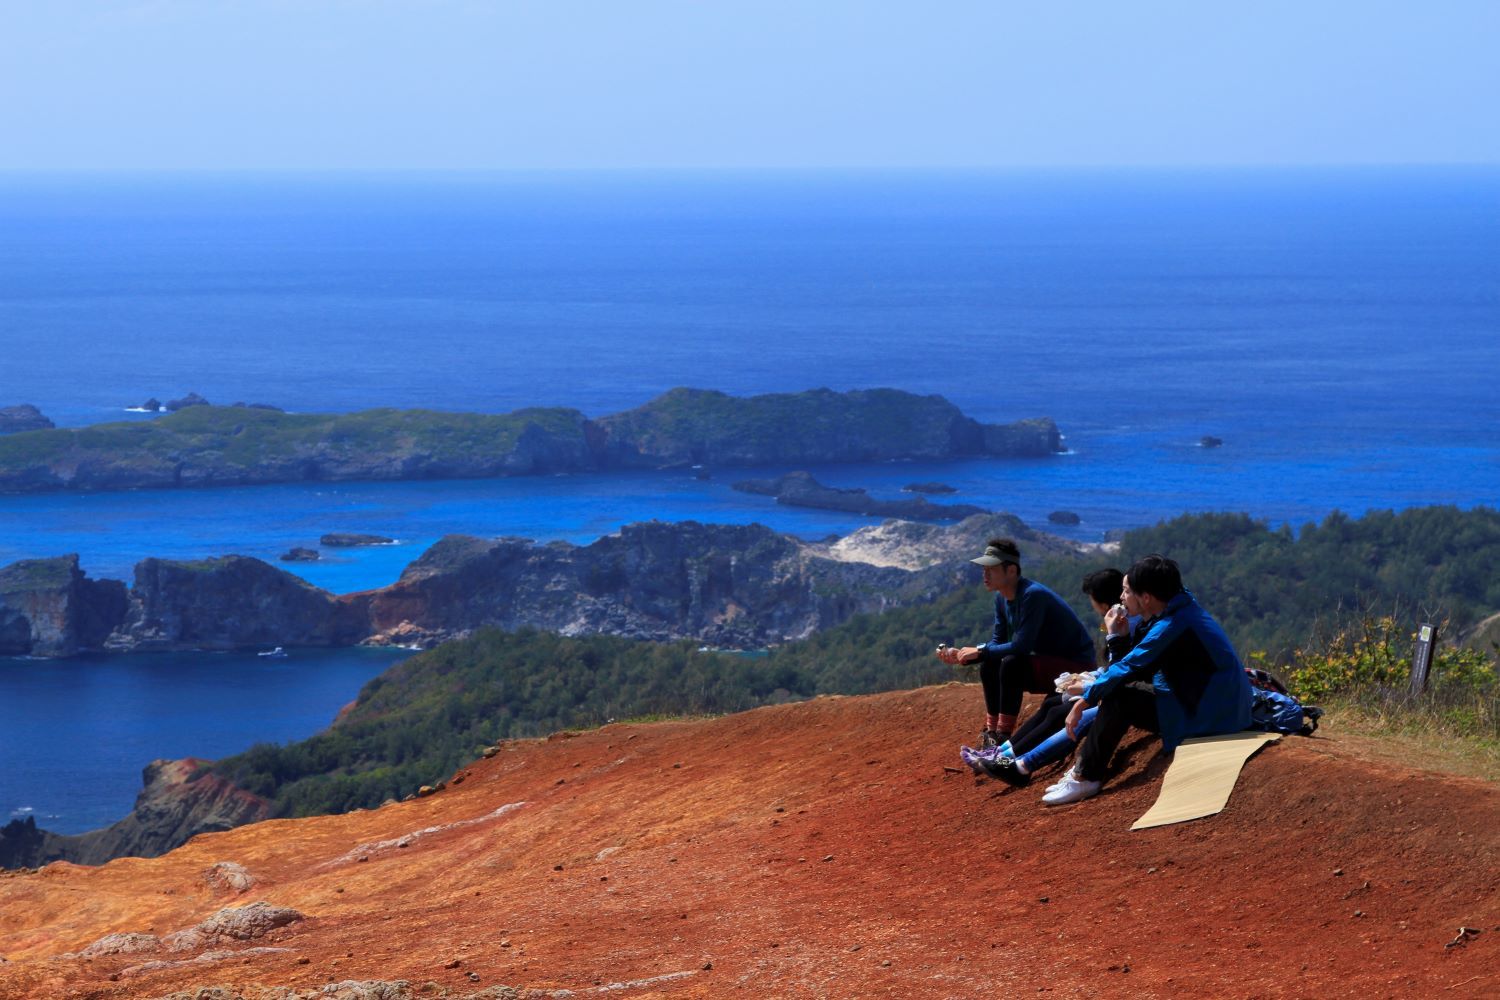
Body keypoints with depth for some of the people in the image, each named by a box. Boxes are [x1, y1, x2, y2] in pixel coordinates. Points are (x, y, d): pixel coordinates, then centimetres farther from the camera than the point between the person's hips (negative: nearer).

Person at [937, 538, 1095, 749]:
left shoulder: (1033, 595, -25)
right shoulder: (1002, 597, 3)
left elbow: (1021, 646, -29)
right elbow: (997, 643, 8)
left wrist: (980, 651, -20)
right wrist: (961, 656, -6)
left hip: (1076, 665, -9)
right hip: (1048, 663, 9)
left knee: (1011, 664, -28)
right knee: (988, 665, 0)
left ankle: (1004, 736, -23)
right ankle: (991, 733, 3)